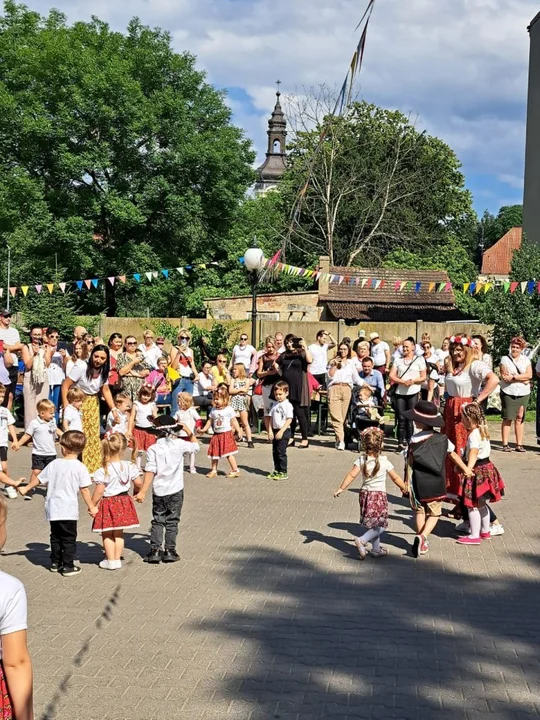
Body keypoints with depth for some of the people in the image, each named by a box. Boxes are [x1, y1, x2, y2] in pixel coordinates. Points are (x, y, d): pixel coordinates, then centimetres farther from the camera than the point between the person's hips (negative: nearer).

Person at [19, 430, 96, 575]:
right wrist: (91, 507, -2)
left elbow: (38, 479, 10)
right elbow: (84, 489, -11)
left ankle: (55, 563, 26)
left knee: (55, 536, 18)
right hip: (69, 510, -4)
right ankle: (68, 566, 6)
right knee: (69, 538, 5)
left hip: (53, 508, 4)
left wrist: (26, 488, 26)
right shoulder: (80, 467, -11)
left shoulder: (54, 464, 0)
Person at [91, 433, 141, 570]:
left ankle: (111, 561, 13)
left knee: (107, 534, 11)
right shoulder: (129, 467, -7)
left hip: (108, 504, -4)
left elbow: (99, 492, -17)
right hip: (124, 502, 4)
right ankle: (117, 559, 21)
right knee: (119, 533, 18)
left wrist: (92, 505, -4)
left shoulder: (103, 471, -19)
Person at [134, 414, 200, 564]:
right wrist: (188, 431, 22)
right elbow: (195, 446, 14)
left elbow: (150, 472, -12)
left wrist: (143, 492, -10)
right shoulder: (180, 444, -5)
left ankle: (155, 550, 7)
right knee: (172, 521, 9)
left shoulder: (153, 449, -7)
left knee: (157, 521, 11)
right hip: (176, 490, 0)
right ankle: (169, 550, 9)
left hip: (159, 491, 0)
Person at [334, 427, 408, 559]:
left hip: (365, 494, 5)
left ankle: (376, 549, 22)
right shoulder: (385, 462, -10)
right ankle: (362, 540, -17)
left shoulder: (361, 460, -5)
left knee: (373, 525, 16)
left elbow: (351, 475, -10)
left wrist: (341, 488, -4)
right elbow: (395, 478, -1)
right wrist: (404, 488, 16)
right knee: (380, 526, 1)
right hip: (379, 495, -5)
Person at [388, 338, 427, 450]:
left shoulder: (419, 360, 8)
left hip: (413, 393, -2)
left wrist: (413, 380, -14)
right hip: (400, 393, 2)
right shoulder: (398, 360, 14)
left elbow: (423, 377, 4)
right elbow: (392, 376, 6)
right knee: (401, 418, -1)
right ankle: (401, 442, 1)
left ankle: (409, 441, 3)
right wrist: (403, 381, -10)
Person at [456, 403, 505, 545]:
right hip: (486, 467, 10)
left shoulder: (473, 435, -19)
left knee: (473, 505, -3)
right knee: (482, 504, 21)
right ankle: (485, 531, 31)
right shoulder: (482, 431, 10)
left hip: (478, 471, -10)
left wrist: (468, 470, -34)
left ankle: (474, 536, 2)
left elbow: (473, 455, -27)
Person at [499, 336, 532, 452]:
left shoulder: (526, 359, 9)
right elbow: (504, 376, -10)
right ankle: (505, 445, 1)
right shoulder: (505, 359, 1)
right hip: (508, 393, -2)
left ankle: (519, 445, 6)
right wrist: (522, 379, -10)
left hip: (523, 394, 2)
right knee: (508, 418, -2)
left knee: (520, 418, 3)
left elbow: (529, 375, -4)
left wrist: (513, 377, -12)